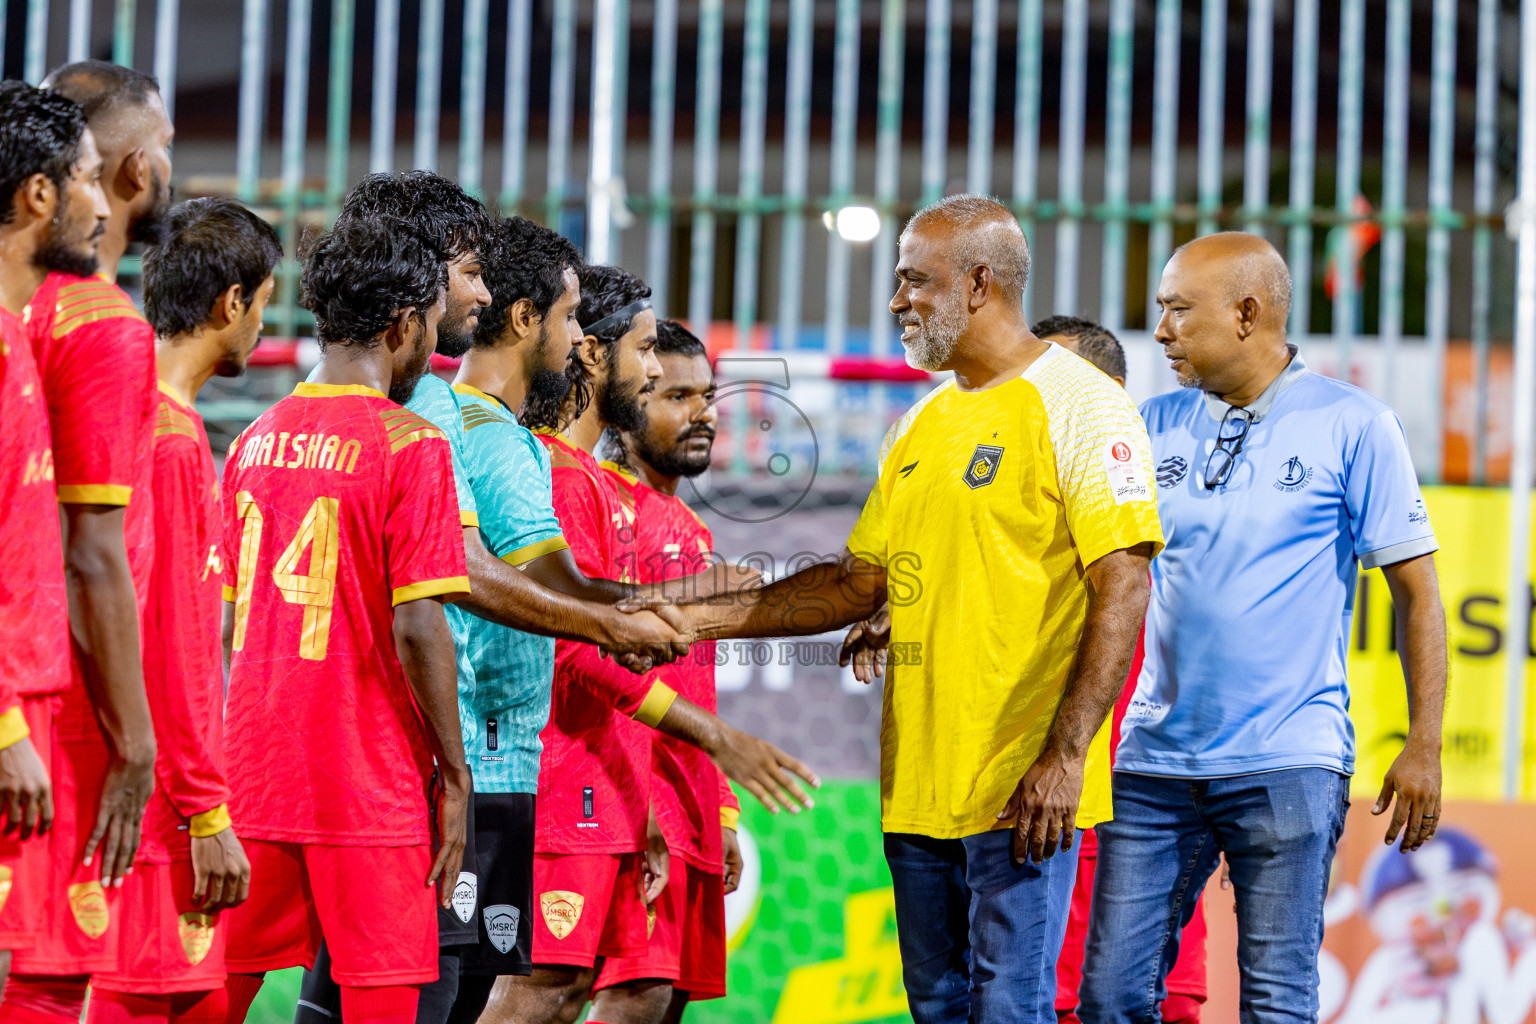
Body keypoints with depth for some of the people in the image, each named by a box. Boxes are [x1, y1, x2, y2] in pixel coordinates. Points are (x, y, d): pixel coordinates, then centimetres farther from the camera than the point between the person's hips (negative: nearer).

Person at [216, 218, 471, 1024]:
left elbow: (227, 625, 13)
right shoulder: (408, 444, -10)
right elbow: (416, 630, -15)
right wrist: (454, 773, -7)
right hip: (370, 778, -6)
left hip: (254, 774, 6)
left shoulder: (255, 440, 10)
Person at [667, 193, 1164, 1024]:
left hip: (1021, 793, -8)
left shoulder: (1080, 407, -8)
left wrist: (1065, 755, -21)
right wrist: (706, 619, 14)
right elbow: (859, 583, 22)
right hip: (917, 783, 8)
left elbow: (1124, 589, -14)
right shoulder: (921, 425, 17)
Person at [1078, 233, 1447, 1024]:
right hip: (1157, 754, 4)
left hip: (1288, 763, -4)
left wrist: (1424, 746, -7)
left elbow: (1415, 589, -1)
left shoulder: (1350, 426, -2)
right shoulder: (1156, 426, 10)